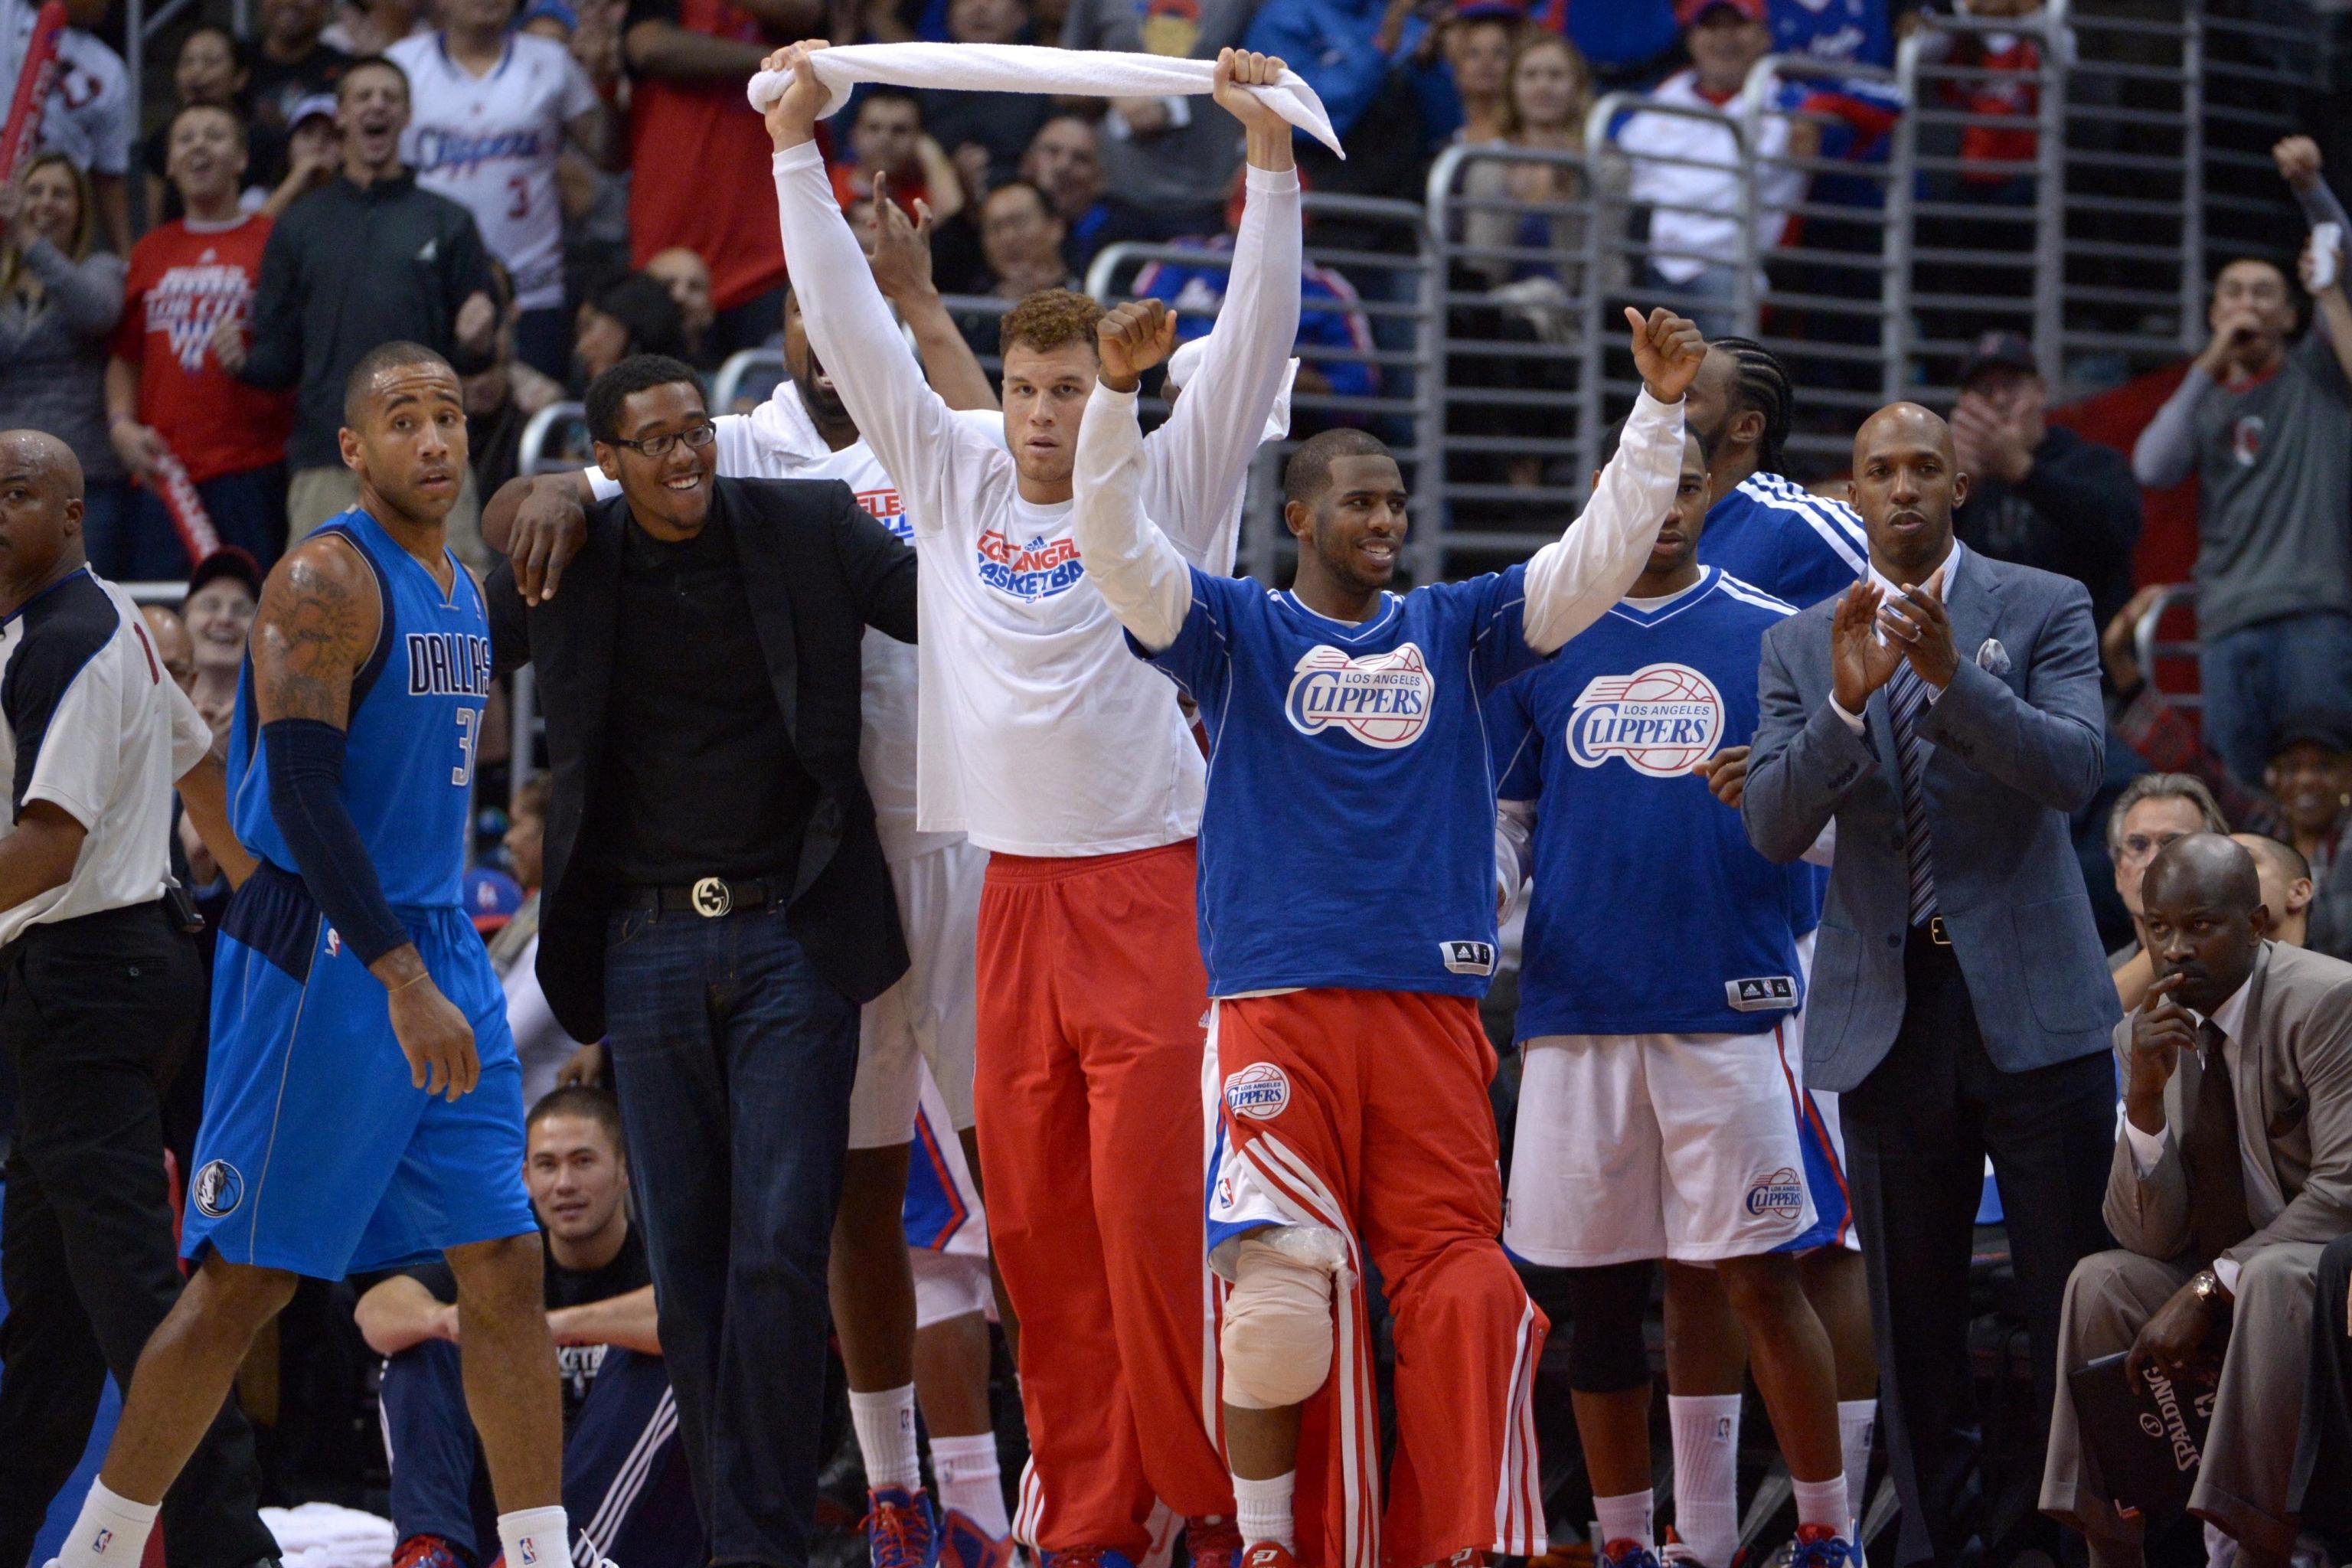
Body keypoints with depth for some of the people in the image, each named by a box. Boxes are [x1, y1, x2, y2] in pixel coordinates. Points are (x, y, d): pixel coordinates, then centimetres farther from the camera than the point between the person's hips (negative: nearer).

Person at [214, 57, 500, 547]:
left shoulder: (447, 223, 12)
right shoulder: (299, 227, 16)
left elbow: (470, 359, 9)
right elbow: (280, 359, 13)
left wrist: (475, 344, -14)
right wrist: (243, 362, -8)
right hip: (325, 465, 1)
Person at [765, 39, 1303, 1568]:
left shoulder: (1169, 492, 2)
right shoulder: (956, 483, 11)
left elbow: (1255, 341, -7)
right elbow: (854, 333, 12)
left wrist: (1270, 159, -16)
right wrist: (798, 146, 9)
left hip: (1149, 889, -4)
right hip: (1014, 895, 4)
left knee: (1153, 1214, -9)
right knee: (1036, 1226, 4)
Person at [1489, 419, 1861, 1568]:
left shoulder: (1770, 634, 5)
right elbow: (1501, 815, 19)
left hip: (1731, 999, -2)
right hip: (1576, 1005, 3)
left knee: (1758, 1276, -5)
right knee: (1601, 1288, 6)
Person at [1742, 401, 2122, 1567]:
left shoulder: (2045, 609, 3)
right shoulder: (1800, 645, 9)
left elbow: (2072, 771, -11)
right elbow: (1773, 830, -2)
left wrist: (1953, 675, -25)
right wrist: (1847, 701, -18)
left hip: (2031, 1001, -2)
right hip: (1886, 1014, 2)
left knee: (2078, 1294, -3)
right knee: (1911, 1317, 6)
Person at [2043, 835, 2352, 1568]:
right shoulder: (2145, 1034, 2)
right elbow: (2148, 1238, -3)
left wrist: (2208, 1291, -25)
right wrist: (2146, 1095, -20)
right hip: (2226, 1275, 6)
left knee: (2273, 1278, -36)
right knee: (2100, 1282, -17)